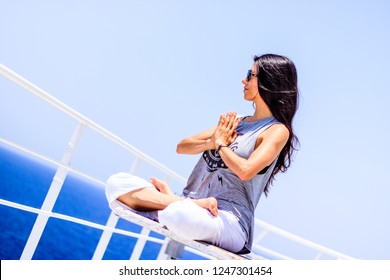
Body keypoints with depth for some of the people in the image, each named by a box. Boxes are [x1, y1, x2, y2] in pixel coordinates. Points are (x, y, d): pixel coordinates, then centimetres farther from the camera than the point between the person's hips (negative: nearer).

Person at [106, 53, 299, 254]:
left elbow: (245, 170, -22)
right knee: (117, 183, -5)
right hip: (192, 207, 8)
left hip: (229, 220, -8)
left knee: (180, 215, -43)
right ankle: (180, 201, -13)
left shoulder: (277, 131, -3)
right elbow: (182, 147, 16)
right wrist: (210, 143, -4)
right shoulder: (236, 121, 19)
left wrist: (221, 144, -4)